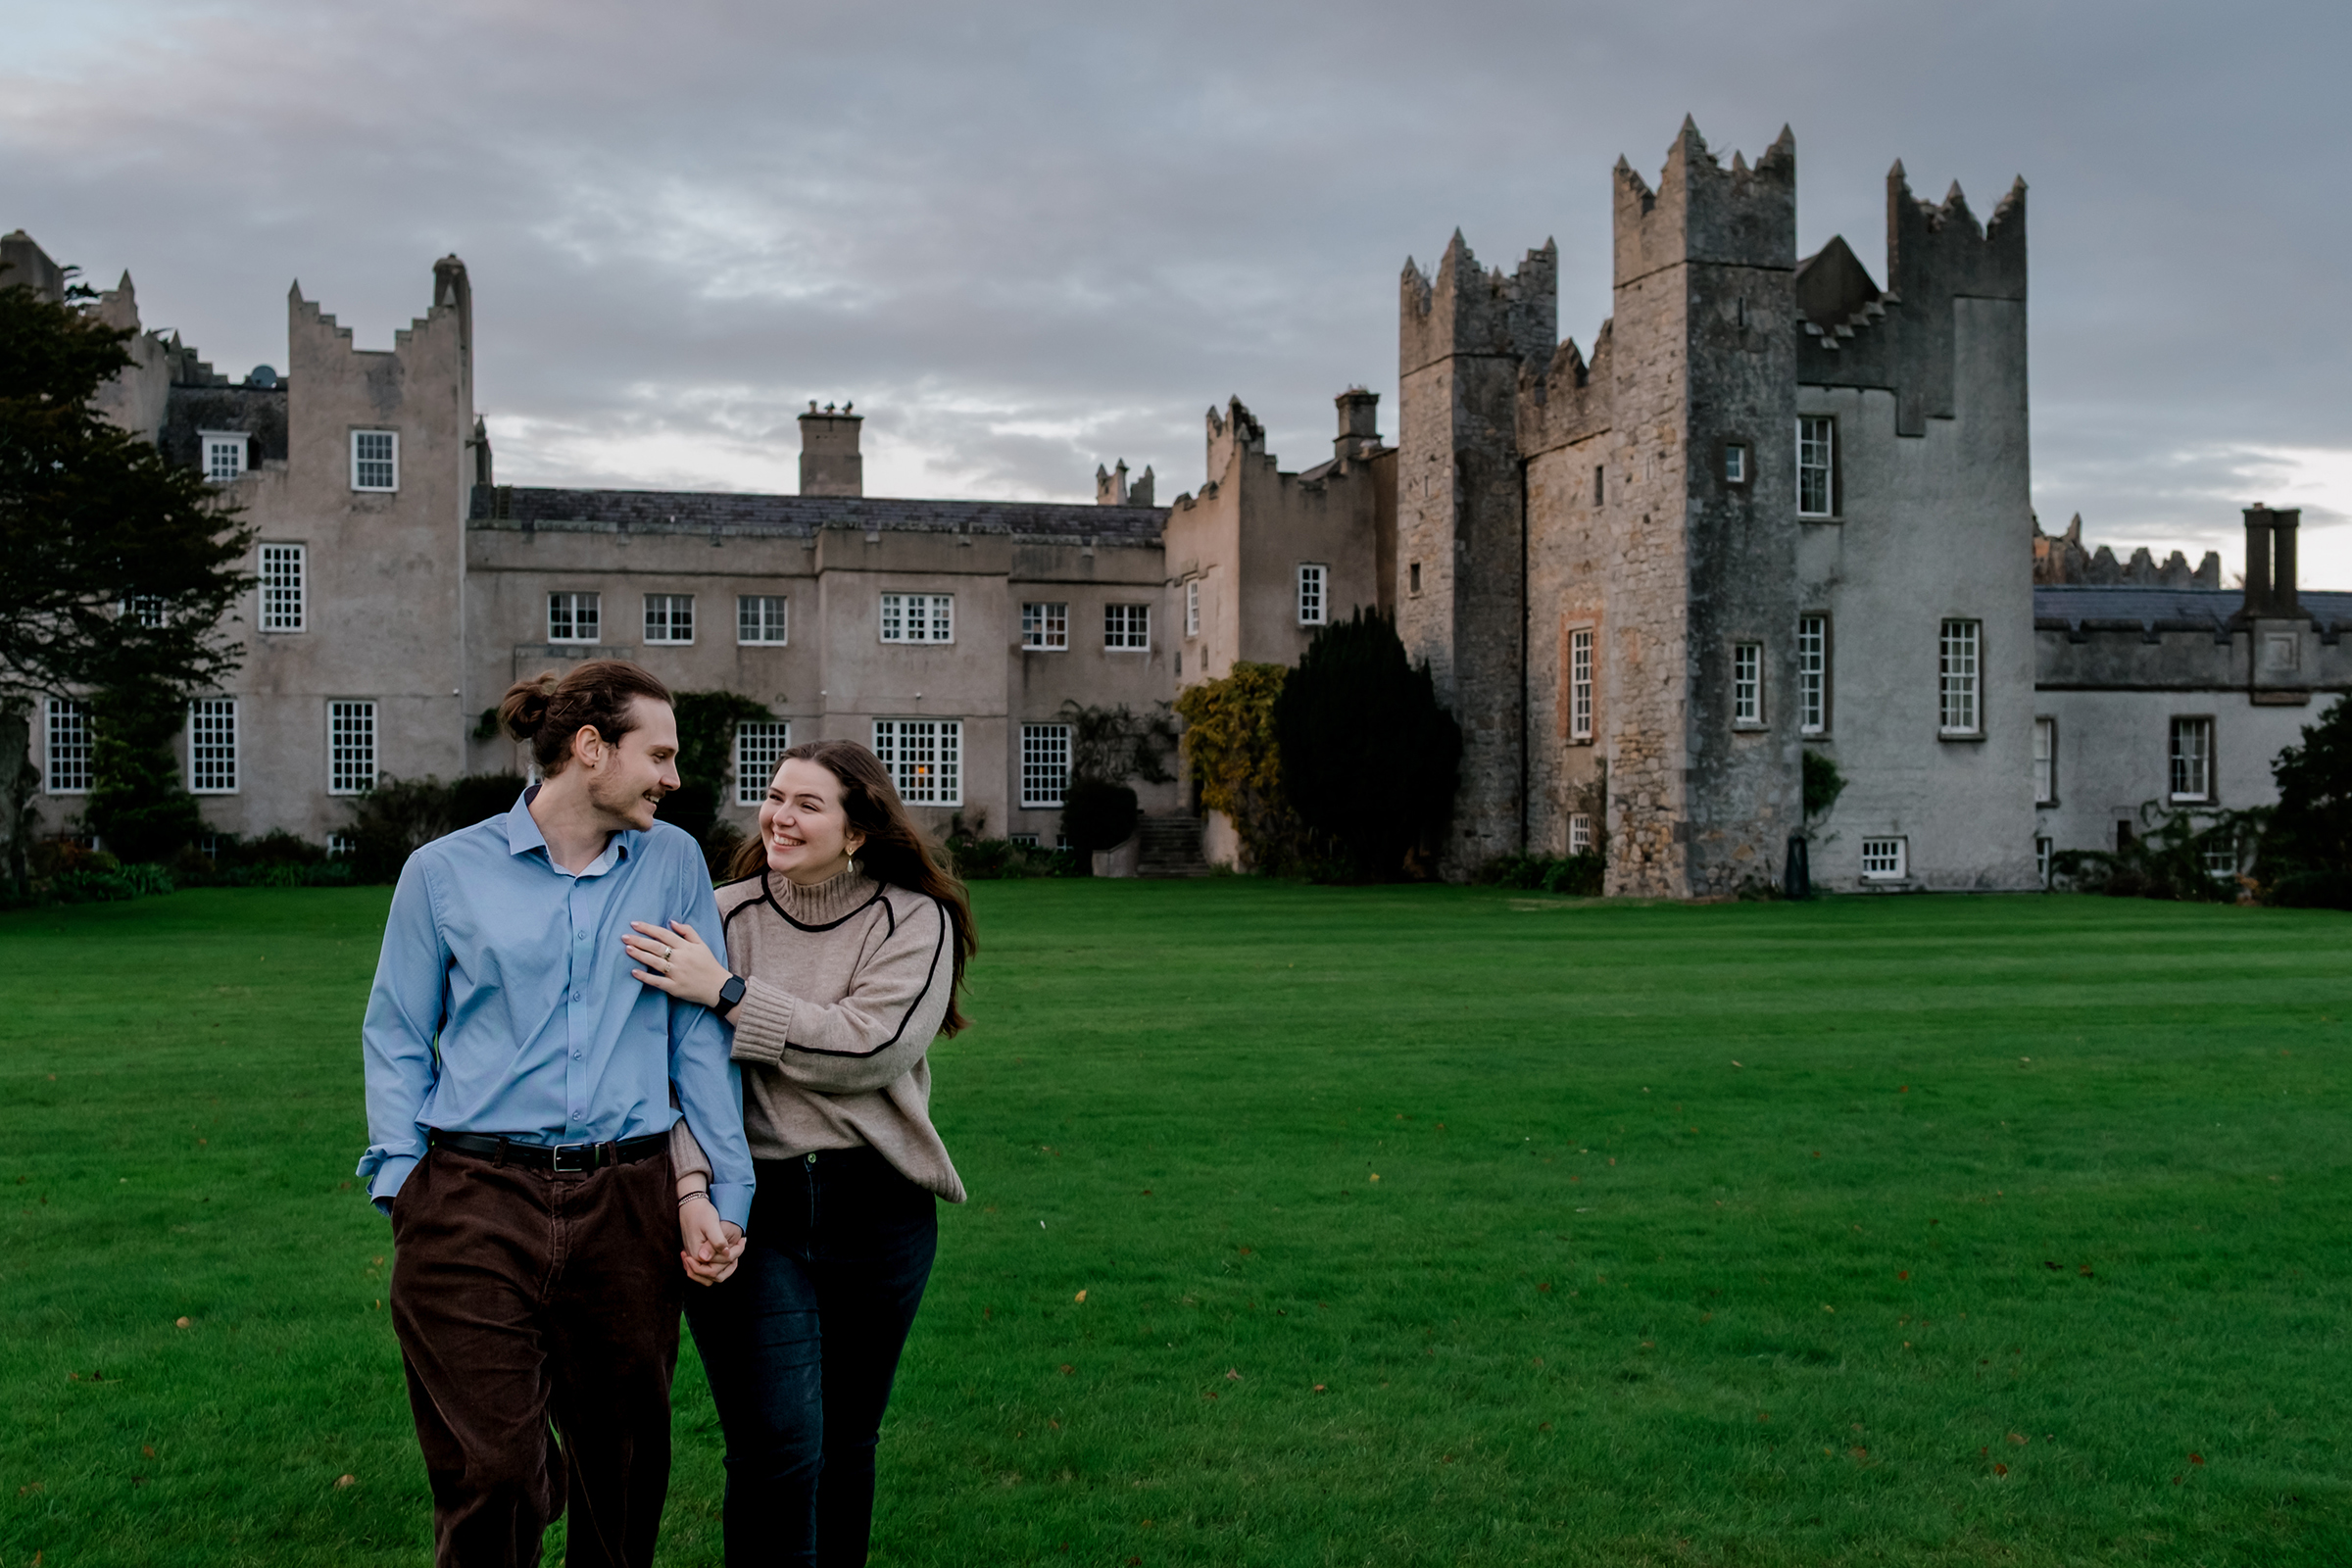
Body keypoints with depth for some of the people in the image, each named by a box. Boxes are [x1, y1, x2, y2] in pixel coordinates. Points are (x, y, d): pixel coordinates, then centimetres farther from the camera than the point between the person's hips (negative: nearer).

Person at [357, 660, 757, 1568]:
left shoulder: (673, 863, 7)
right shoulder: (447, 871, 3)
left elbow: (701, 1035, 6)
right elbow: (397, 1038, 7)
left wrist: (725, 1189, 0)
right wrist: (402, 1183, -3)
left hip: (626, 1207, 2)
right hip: (475, 1208, -2)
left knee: (624, 1468, 11)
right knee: (491, 1476, -4)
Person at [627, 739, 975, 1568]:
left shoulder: (915, 922, -1)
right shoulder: (723, 917, 1)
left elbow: (870, 1048, -16)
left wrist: (727, 992, -18)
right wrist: (690, 1180, -22)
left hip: (875, 1211, 1)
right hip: (749, 1205, -1)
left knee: (845, 1444, 14)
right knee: (777, 1447, -9)